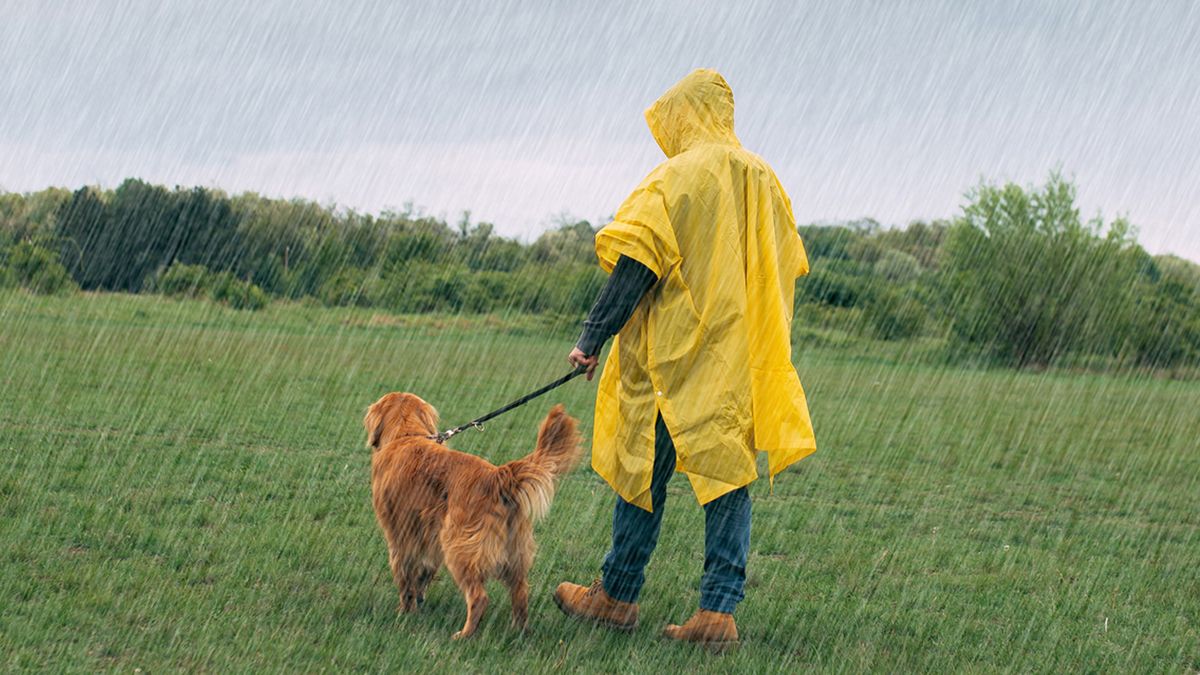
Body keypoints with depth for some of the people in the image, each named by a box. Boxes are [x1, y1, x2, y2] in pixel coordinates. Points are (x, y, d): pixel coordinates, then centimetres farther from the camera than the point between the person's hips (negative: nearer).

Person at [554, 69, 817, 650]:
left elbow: (634, 265, -15)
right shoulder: (763, 180, 11)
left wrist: (593, 336, -12)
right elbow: (785, 270, 18)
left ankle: (616, 596, 18)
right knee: (727, 473, 6)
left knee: (643, 470, 6)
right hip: (743, 363, 6)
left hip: (676, 360, -6)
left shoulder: (676, 178, -9)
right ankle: (719, 610, 1)